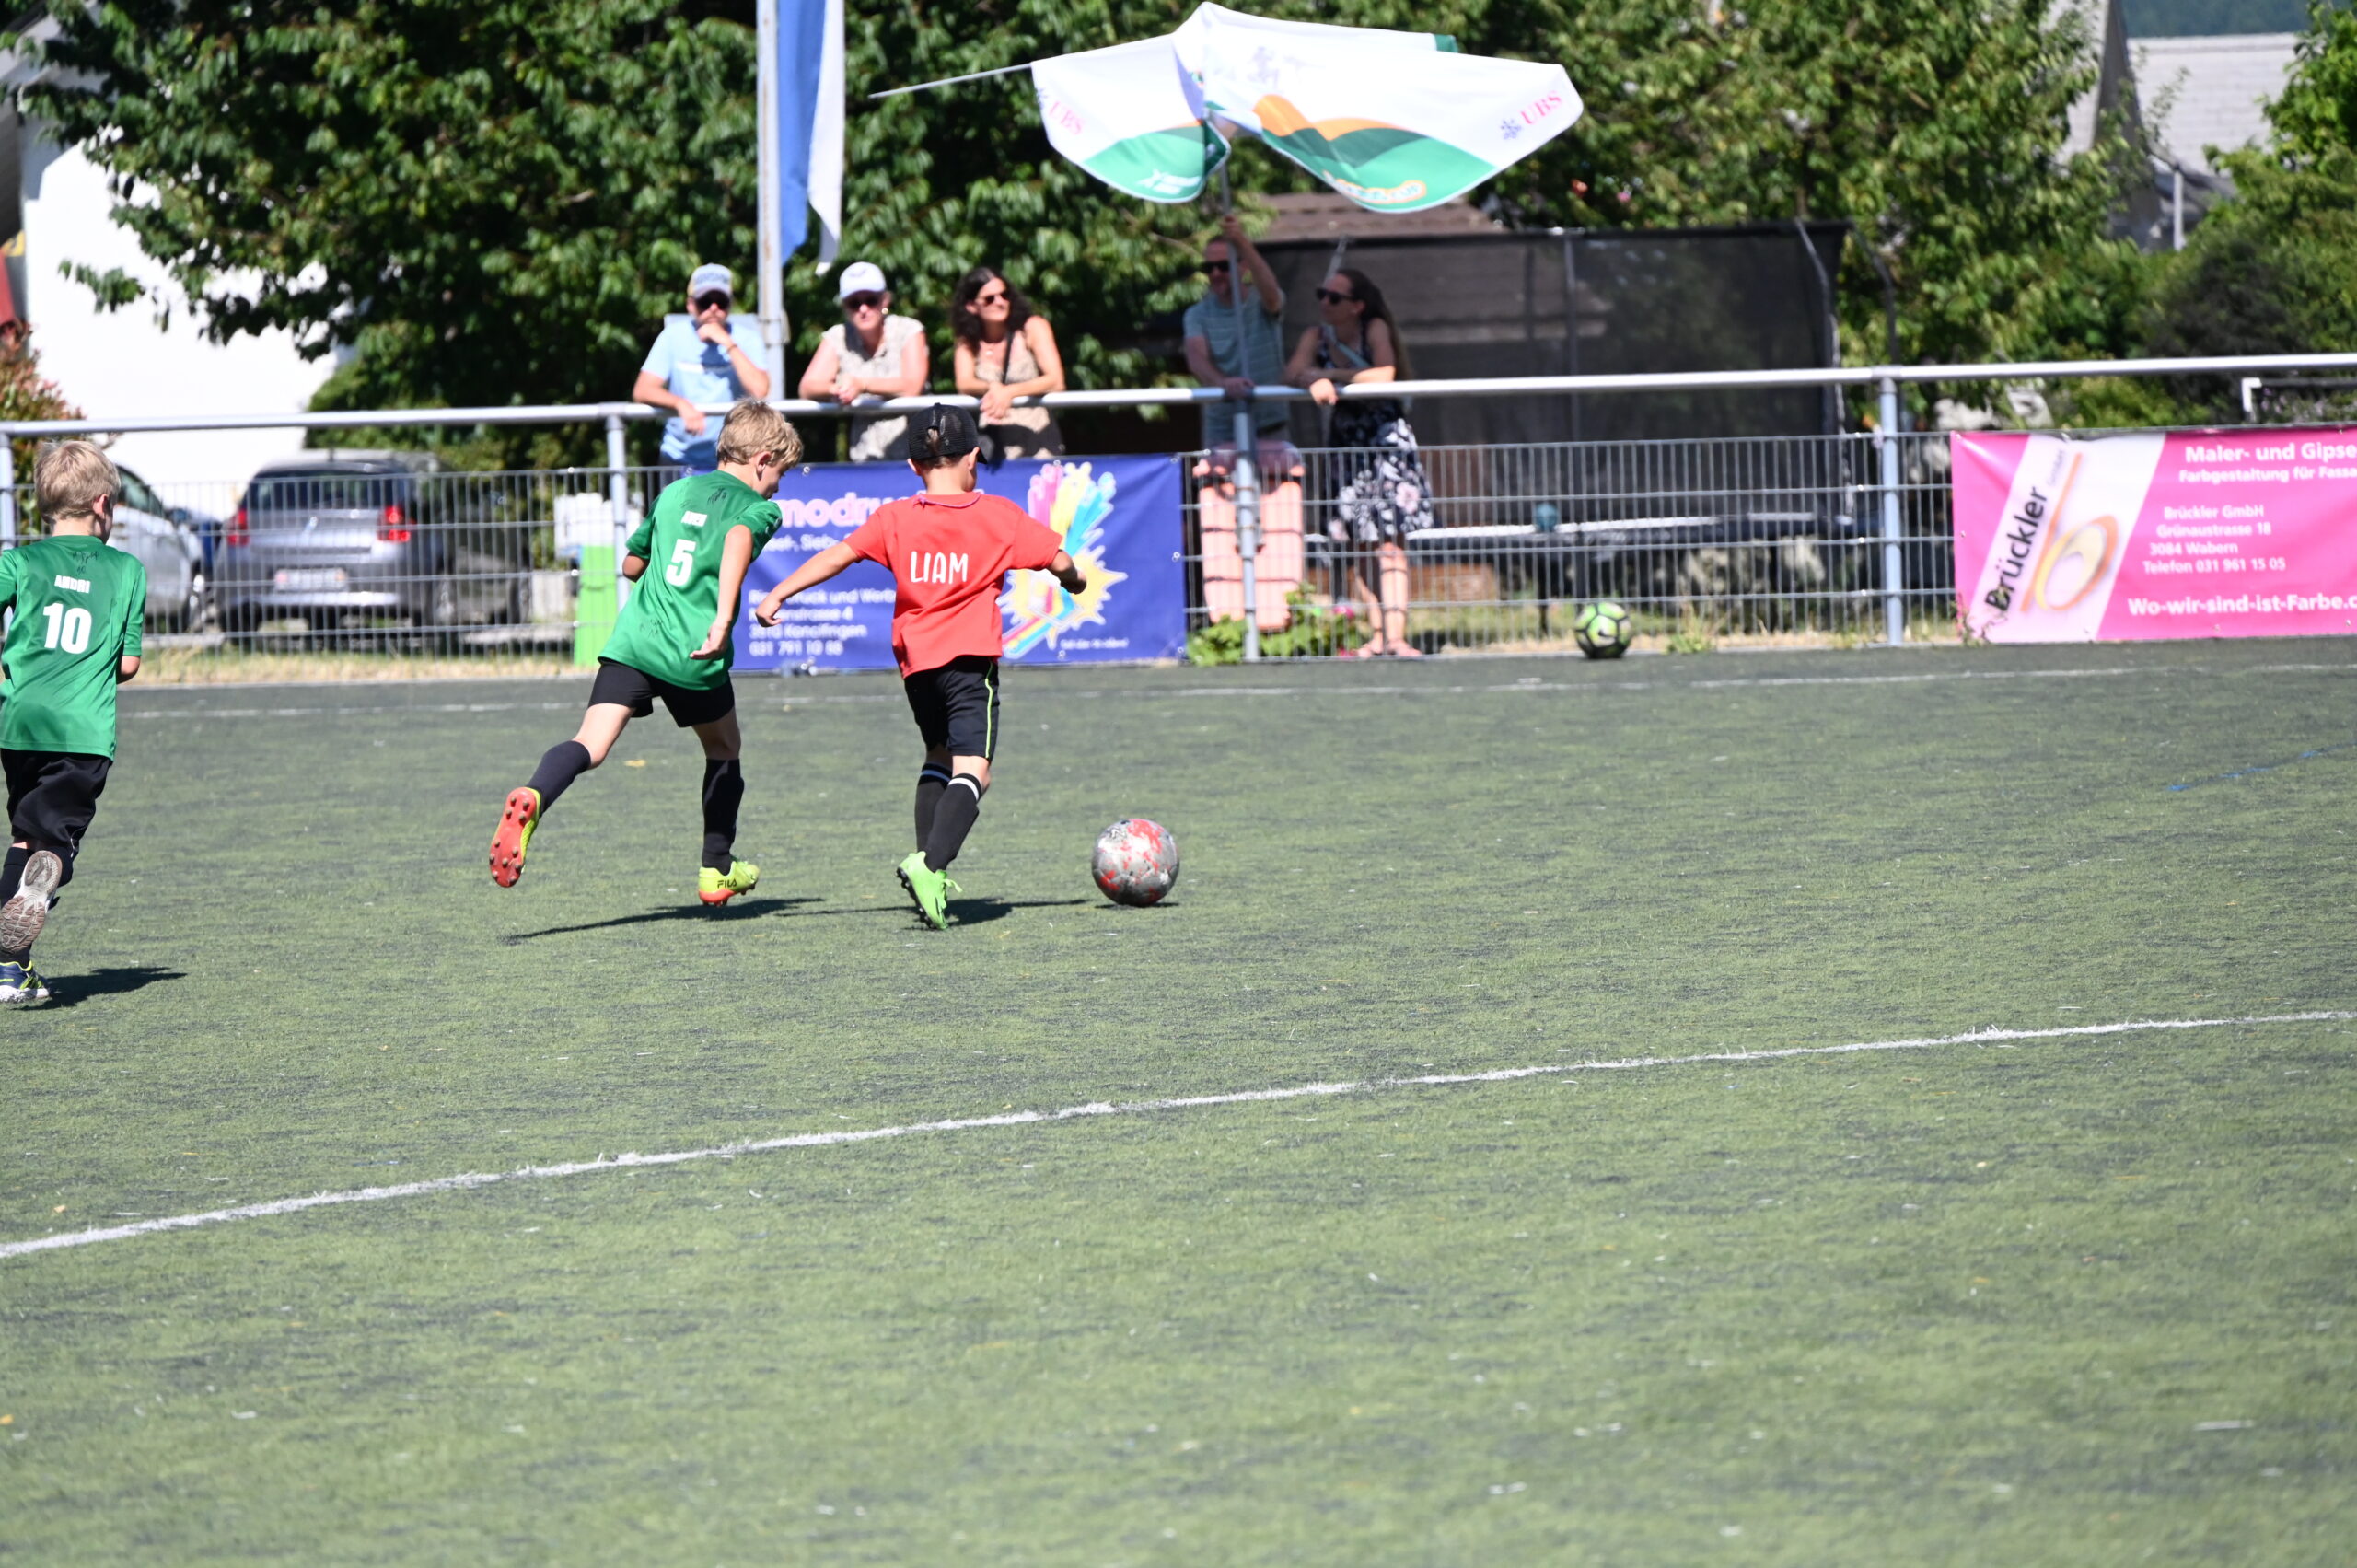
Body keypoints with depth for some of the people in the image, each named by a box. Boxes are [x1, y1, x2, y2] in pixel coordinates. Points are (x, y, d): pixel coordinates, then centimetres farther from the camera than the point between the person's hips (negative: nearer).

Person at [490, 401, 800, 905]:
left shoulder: (675, 493, 23)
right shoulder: (759, 508, 6)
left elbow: (631, 564, 31)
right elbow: (738, 540, -19)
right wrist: (724, 620, -29)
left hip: (633, 638, 3)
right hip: (695, 654, -3)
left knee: (591, 745, -13)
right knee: (724, 750, 23)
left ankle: (531, 798, -43)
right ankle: (717, 869, 30)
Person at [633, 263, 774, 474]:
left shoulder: (745, 338, 0)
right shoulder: (673, 337, 1)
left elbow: (759, 390, -15)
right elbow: (642, 391, -8)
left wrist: (728, 344, -17)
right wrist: (681, 404, -27)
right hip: (681, 458, 0)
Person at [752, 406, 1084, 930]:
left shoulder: (895, 518, 3)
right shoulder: (1000, 515, 0)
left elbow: (838, 555, -5)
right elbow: (1058, 561, 3)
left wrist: (778, 595, -3)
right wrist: (1075, 580, 26)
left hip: (915, 658, 4)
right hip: (971, 656, -4)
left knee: (940, 756, 24)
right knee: (971, 769, -11)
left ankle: (930, 866, 12)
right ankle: (931, 865, -33)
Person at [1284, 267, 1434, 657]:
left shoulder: (1375, 329, -9)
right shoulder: (1316, 336, 2)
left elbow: (1384, 374, -24)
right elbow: (1294, 372, -12)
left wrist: (1331, 376, -16)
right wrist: (1316, 381, -32)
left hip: (1387, 438, -5)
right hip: (1346, 443, 5)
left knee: (1390, 539, -13)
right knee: (1357, 544, 2)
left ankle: (1395, 635, -21)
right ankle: (1375, 635, 7)